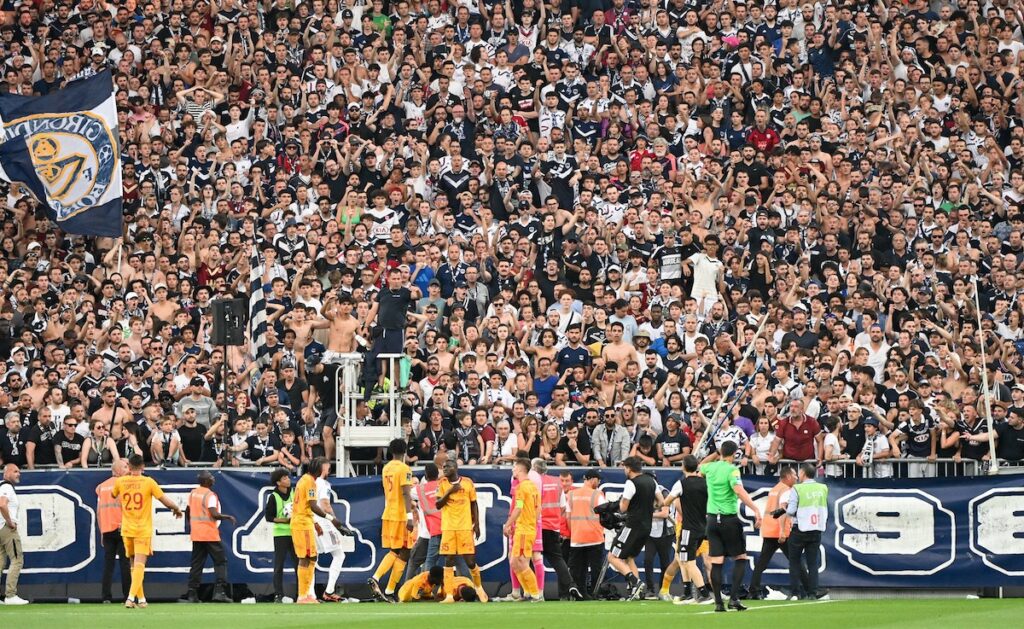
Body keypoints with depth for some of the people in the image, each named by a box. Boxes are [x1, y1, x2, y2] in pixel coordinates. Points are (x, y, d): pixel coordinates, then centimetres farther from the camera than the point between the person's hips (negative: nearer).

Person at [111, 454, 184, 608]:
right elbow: (165, 500, -5)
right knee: (139, 565, -9)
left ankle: (141, 598, 19)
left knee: (134, 565, 15)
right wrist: (177, 509, 16)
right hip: (143, 530, -3)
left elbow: (112, 496, 23)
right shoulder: (148, 482, -8)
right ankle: (131, 597, -25)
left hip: (127, 529, 3)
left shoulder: (120, 482, 0)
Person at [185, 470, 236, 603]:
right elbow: (214, 514, -22)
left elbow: (187, 511, 18)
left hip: (196, 533, 7)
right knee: (220, 561, -2)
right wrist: (228, 517, -8)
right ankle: (219, 591, -13)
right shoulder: (210, 495, -13)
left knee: (196, 563, 9)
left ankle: (192, 594, 5)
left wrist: (190, 524, 32)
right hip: (210, 534, -7)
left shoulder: (193, 493, 10)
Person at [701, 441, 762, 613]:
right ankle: (734, 598, -4)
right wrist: (756, 509, -29)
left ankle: (718, 602, 0)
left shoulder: (710, 467, 8)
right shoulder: (731, 469, -10)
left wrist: (716, 455, 40)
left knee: (716, 562, 3)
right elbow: (739, 490, -25)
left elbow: (700, 467, 33)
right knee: (740, 558, 7)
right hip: (729, 519, -5)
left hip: (712, 519, 5)